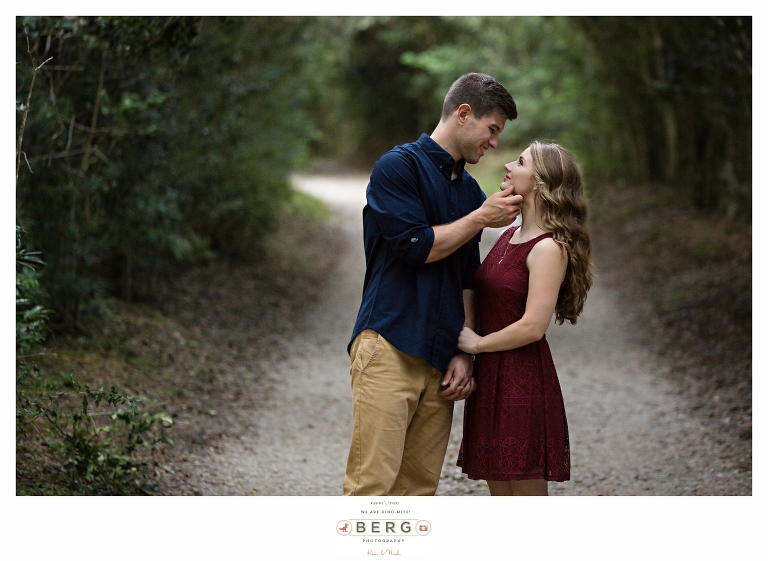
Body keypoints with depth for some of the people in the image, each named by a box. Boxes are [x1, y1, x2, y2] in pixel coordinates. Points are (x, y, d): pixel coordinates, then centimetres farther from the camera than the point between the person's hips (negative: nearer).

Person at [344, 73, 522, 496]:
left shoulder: (470, 190, 20)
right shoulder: (398, 167, -1)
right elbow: (414, 245, -12)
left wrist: (464, 353, 9)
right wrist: (482, 217, -2)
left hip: (440, 361, 7)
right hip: (389, 348, -7)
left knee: (419, 488, 3)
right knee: (372, 485, -12)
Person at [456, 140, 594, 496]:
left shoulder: (549, 248, -14)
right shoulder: (509, 236, 12)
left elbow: (532, 327, -20)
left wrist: (477, 343, -9)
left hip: (524, 382, -9)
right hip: (490, 377, 9)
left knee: (527, 493, -1)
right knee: (500, 494, 14)